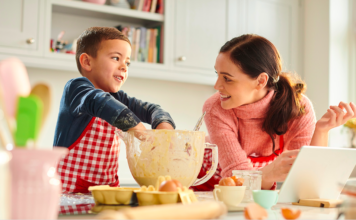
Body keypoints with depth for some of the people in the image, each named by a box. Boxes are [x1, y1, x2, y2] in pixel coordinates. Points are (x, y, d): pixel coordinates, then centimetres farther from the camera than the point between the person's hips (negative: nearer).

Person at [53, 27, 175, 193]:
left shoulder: (117, 98, 16)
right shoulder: (76, 87, -6)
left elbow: (150, 110, 11)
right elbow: (100, 103, -25)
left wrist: (164, 126, -13)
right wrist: (143, 134, -33)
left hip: (106, 187, 6)